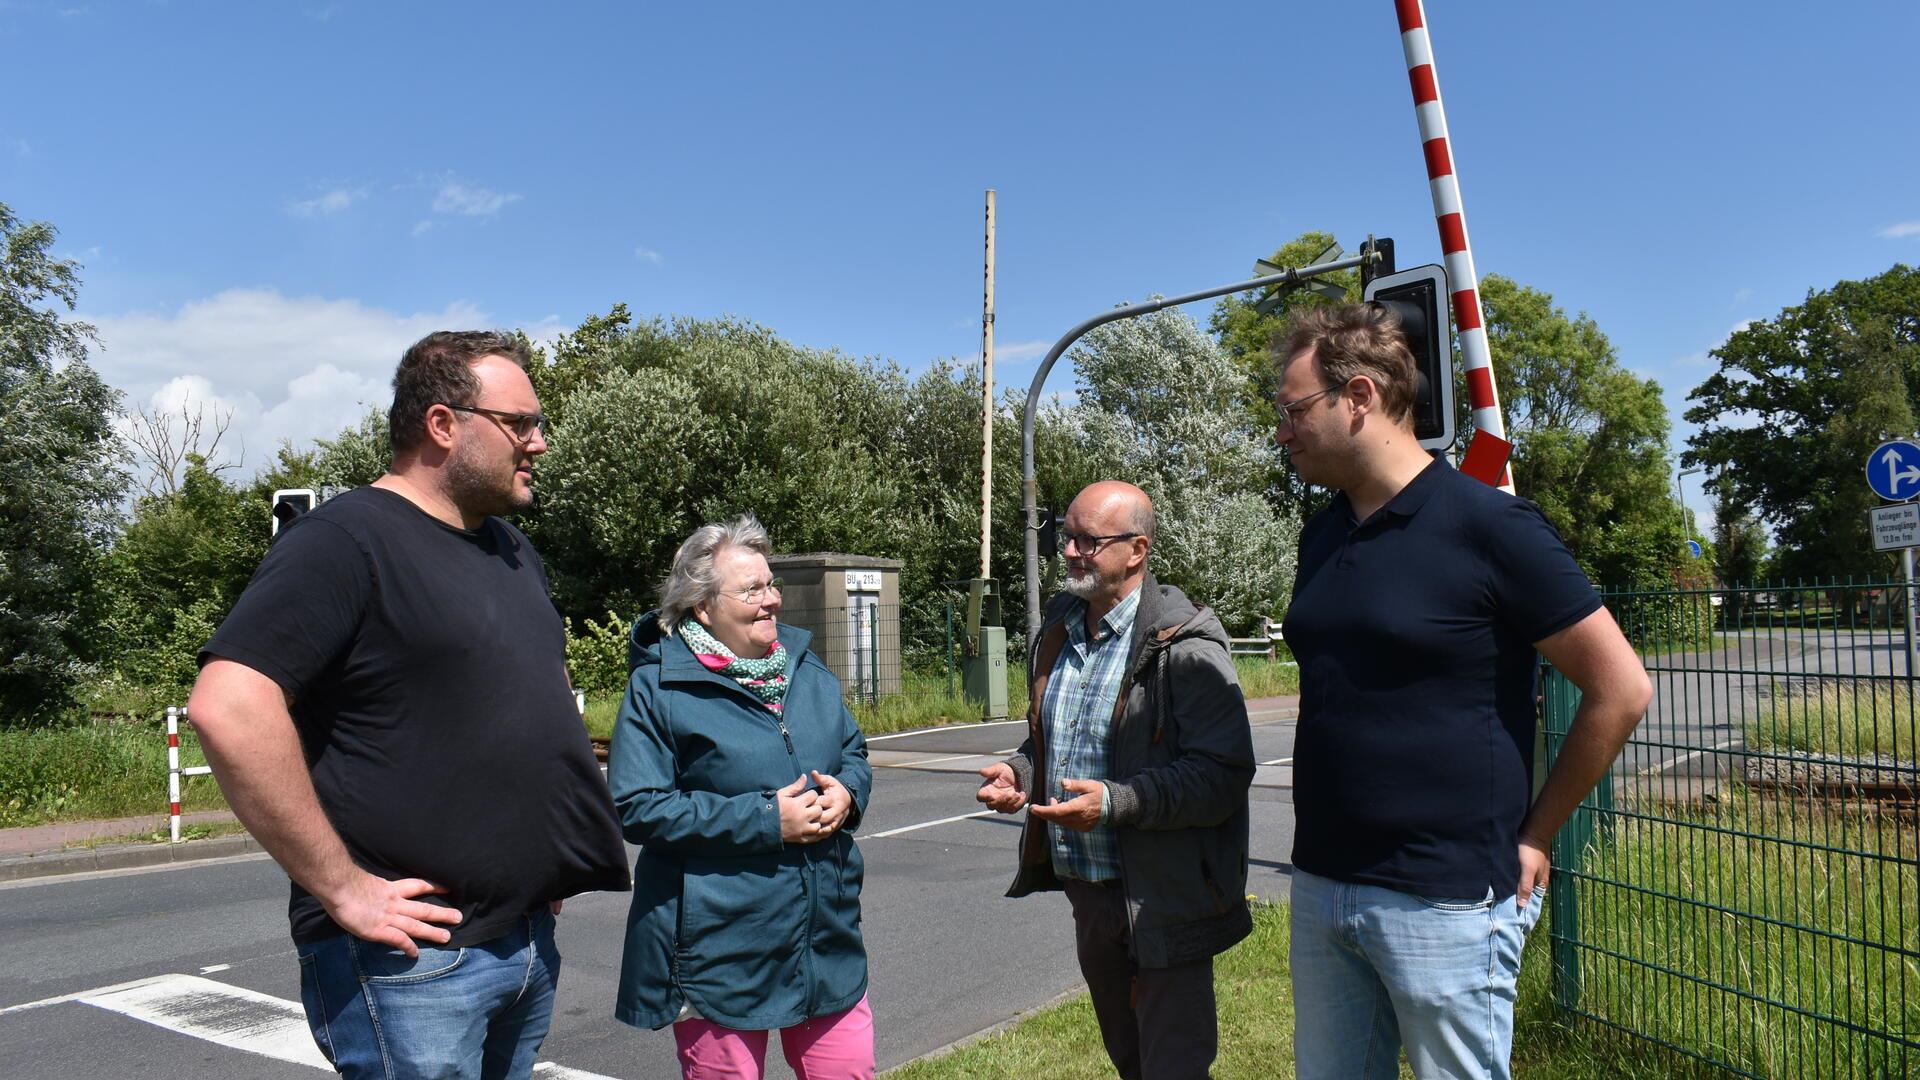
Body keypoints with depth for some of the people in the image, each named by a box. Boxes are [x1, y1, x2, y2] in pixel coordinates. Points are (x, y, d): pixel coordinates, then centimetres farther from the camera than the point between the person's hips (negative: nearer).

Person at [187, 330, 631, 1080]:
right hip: (412, 958, -8)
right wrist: (342, 889, -21)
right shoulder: (347, 540, -13)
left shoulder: (511, 548, 12)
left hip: (528, 938, 8)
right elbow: (227, 708, -25)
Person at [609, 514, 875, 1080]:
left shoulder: (805, 667, 9)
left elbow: (854, 751, 19)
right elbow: (638, 807, -16)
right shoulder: (658, 688, -10)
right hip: (720, 953, -5)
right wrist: (764, 819, -19)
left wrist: (847, 792, -6)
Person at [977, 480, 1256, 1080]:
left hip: (1162, 903, -8)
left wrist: (1115, 801, -30)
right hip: (1085, 891, 8)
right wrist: (1019, 772, 1)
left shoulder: (1185, 644, -16)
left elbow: (1224, 773, -21)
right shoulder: (1059, 634, 9)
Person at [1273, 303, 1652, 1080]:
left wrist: (1534, 836, -6)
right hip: (1320, 887, 7)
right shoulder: (1320, 535, 7)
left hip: (1446, 900, -6)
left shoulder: (1487, 525, -13)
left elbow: (1620, 690, -10)